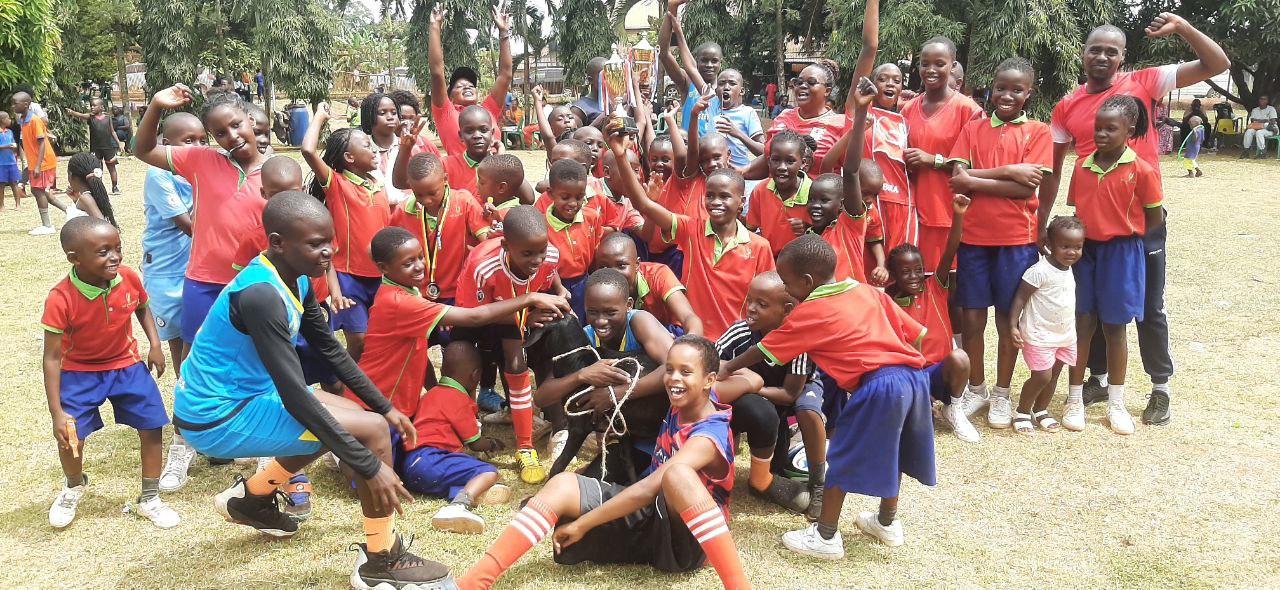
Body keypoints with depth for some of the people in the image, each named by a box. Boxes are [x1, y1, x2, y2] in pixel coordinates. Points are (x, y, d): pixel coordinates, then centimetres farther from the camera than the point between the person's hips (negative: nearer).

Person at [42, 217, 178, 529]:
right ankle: (74, 486, 28)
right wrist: (56, 412, -25)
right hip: (79, 372, -3)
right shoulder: (60, 300, -29)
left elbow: (141, 308, 8)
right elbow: (52, 357, -22)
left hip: (126, 365, 3)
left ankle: (149, 500, 18)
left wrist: (155, 344, -5)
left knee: (152, 427, -1)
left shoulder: (129, 278, -18)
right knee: (69, 437, -8)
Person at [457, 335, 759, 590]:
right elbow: (751, 381, 17)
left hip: (685, 540, -9)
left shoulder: (708, 436, -22)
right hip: (648, 519, 9)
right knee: (563, 484, -10)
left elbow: (647, 489, -29)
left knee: (678, 473, -41)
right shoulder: (682, 405, 2)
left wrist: (581, 523, -25)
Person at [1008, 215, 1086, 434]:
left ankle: (1041, 411, 29)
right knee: (1042, 376, -7)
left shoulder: (1070, 270, 5)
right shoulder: (1039, 271, -20)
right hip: (1039, 334, -7)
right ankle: (1022, 413, 11)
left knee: (1053, 375, 13)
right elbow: (1020, 298, -18)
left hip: (1065, 334, 7)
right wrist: (1013, 326, -24)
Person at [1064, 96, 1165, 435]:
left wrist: (1124, 236, -3)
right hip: (1084, 251, 3)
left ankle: (1116, 404, 20)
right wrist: (1077, 241, -2)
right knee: (1082, 325, 8)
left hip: (1120, 254, -3)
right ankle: (1074, 400, 17)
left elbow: (1155, 219, -4)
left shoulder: (1141, 171, -10)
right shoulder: (1082, 168, 2)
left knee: (1115, 328, 7)